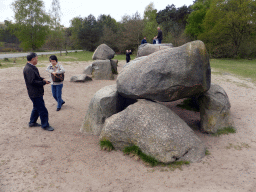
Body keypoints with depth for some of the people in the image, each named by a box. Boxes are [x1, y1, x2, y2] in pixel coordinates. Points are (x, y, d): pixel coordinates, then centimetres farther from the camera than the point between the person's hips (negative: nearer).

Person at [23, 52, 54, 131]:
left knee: (36, 108, 23)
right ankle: (45, 125, 12)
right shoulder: (28, 69, -22)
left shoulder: (32, 67, 11)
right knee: (43, 110, -1)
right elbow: (32, 82, -25)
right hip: (35, 94, -11)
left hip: (37, 92, 11)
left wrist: (42, 79, 4)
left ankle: (32, 122, 37)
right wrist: (44, 82, -18)